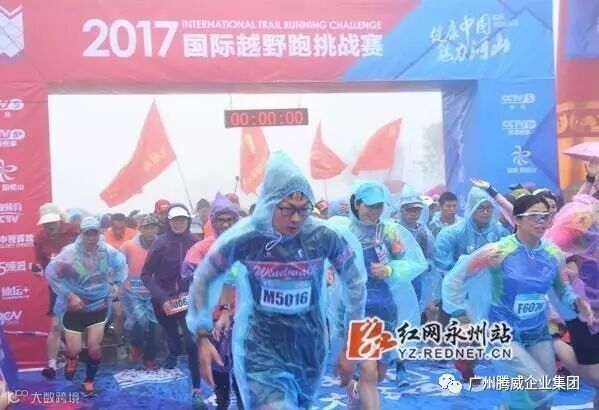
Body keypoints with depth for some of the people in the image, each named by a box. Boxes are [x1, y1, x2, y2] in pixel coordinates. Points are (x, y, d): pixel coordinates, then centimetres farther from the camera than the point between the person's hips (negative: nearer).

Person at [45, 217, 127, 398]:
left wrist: (116, 283, -6)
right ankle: (71, 358, 37)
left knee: (95, 348, 1)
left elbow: (121, 263, 7)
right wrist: (69, 295, -19)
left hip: (99, 306, 2)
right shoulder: (70, 252, -22)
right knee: (74, 350, -2)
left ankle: (89, 382, 26)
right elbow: (51, 273, -15)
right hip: (74, 308, -2)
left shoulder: (107, 251, -13)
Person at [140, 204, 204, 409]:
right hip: (164, 300, 1)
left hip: (188, 298, -1)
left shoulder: (195, 242, -9)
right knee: (172, 335, 23)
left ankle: (196, 391, -9)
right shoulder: (160, 243, -13)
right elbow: (146, 274, -11)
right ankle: (173, 352, 59)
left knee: (193, 342, -16)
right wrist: (162, 298, -20)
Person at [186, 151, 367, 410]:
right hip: (260, 349, -2)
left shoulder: (324, 236, -15)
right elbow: (203, 279, -2)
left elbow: (355, 282, 0)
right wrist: (203, 337, -6)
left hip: (309, 347, 3)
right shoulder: (243, 237, -18)